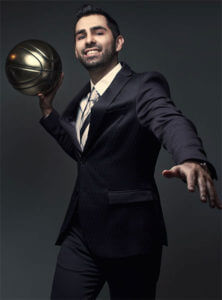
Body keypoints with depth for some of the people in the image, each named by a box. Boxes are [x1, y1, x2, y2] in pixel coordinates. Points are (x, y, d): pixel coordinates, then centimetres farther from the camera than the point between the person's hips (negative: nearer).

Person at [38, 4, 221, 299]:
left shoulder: (143, 86, -9)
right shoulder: (83, 97, 15)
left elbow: (171, 121, -29)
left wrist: (192, 160, -51)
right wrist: (48, 109, 15)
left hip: (128, 234, -6)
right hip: (81, 233, 7)